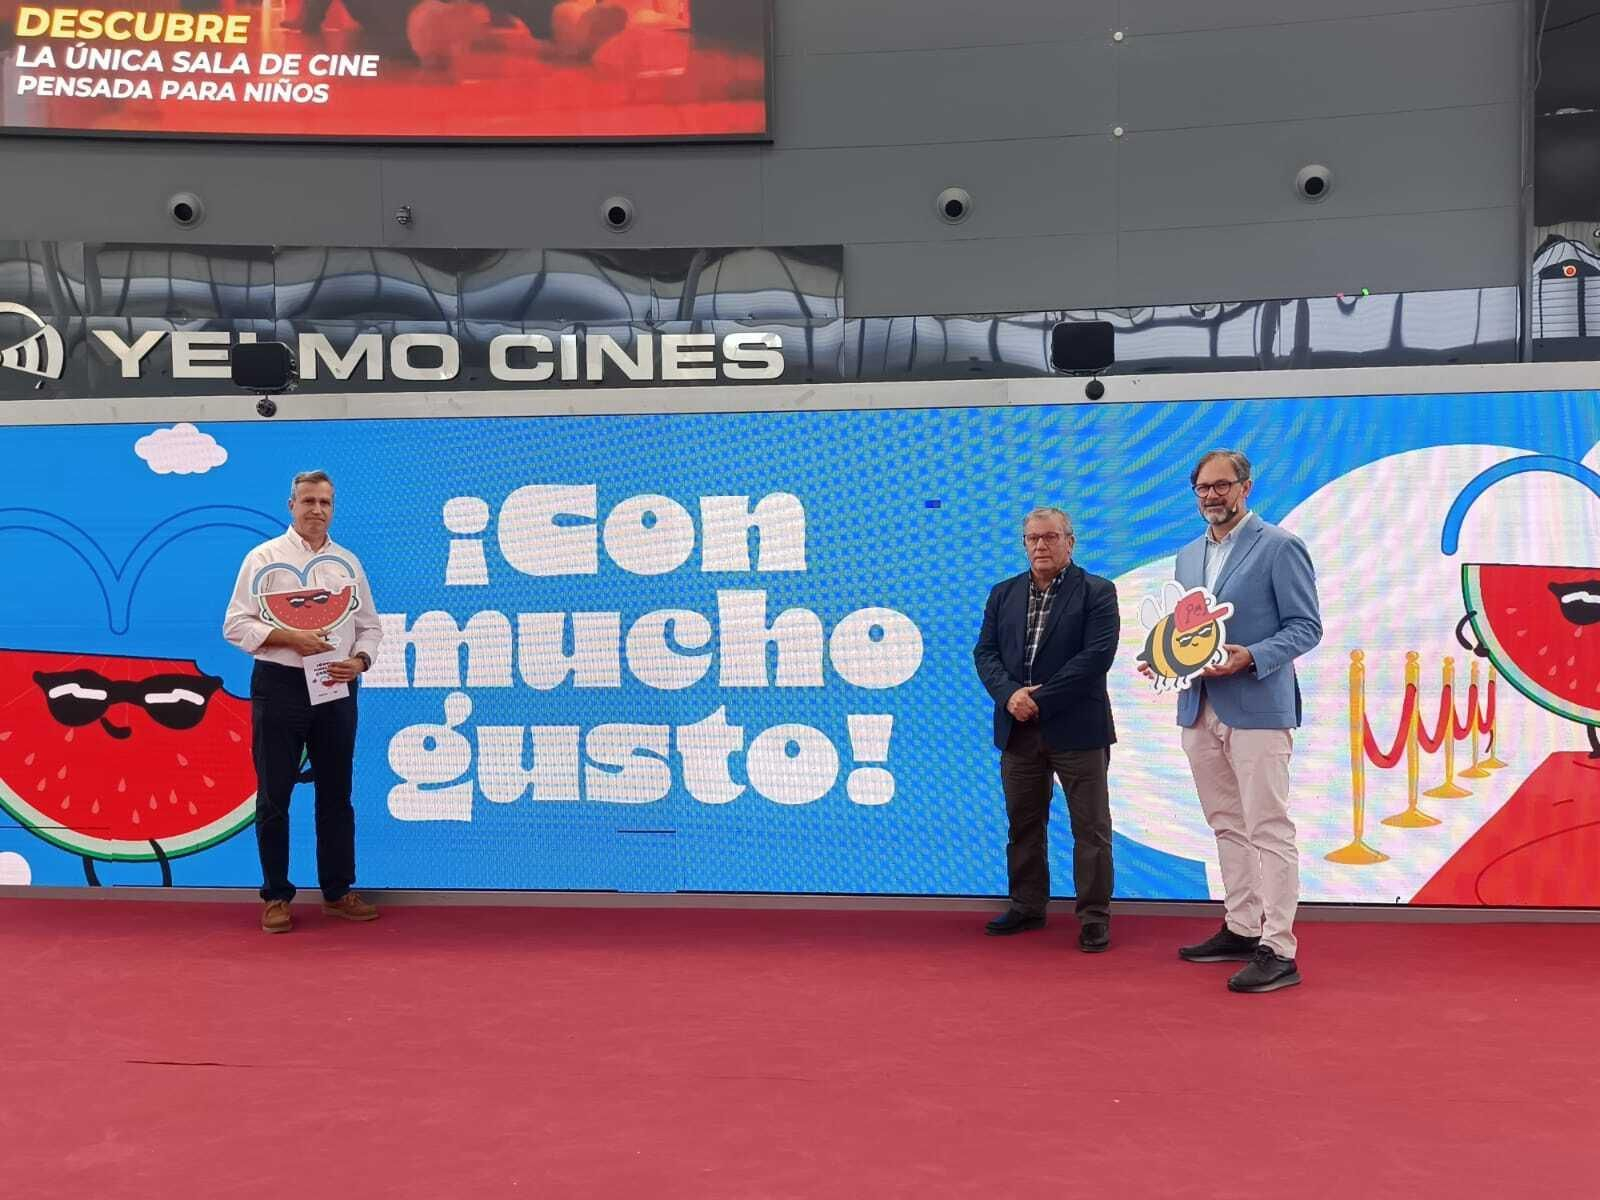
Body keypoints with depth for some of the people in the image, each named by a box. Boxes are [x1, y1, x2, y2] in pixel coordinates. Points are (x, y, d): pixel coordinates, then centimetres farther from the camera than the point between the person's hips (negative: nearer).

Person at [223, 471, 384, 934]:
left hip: (336, 689, 4)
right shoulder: (263, 558, 0)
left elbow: (370, 626, 13)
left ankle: (337, 891, 18)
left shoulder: (348, 563, 11)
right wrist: (292, 638, -17)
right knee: (273, 796, 1)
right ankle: (276, 897, 11)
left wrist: (359, 661, -7)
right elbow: (236, 625, -4)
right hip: (280, 686, -3)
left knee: (336, 795, 9)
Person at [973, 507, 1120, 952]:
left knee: (1090, 827, 1)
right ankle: (1027, 907, 26)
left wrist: (1040, 698, -16)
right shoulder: (1003, 594, 11)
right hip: (1019, 730, 5)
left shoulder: (1097, 592, -3)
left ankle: (1095, 917, 10)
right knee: (1023, 823, 13)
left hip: (1076, 729, -4)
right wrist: (1010, 695, -13)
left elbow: (1097, 655, -13)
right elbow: (985, 652, 6)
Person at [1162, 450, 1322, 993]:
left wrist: (1250, 657, -22)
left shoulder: (1279, 547, -4)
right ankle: (1240, 930, 25)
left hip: (1256, 709, -7)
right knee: (1227, 826, 14)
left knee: (1268, 830, -6)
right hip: (1199, 710, 7)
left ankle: (1279, 950, -3)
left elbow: (1306, 626, -8)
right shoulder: (1188, 555, 16)